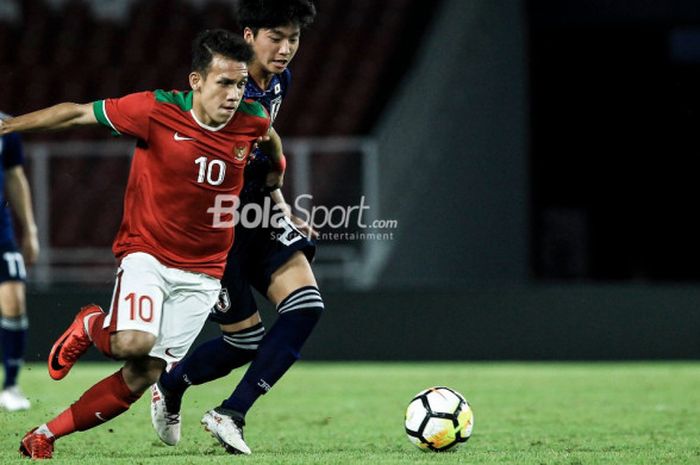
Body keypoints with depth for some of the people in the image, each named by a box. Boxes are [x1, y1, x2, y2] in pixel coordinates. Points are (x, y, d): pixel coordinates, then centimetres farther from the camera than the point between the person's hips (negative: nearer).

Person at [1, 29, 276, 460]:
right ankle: (91, 326, 8)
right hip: (147, 252, -3)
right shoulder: (157, 110, -16)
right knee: (133, 343, -29)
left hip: (202, 272, 3)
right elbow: (78, 113, -7)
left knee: (142, 375, -3)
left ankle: (44, 436, 10)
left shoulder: (253, 120, -7)